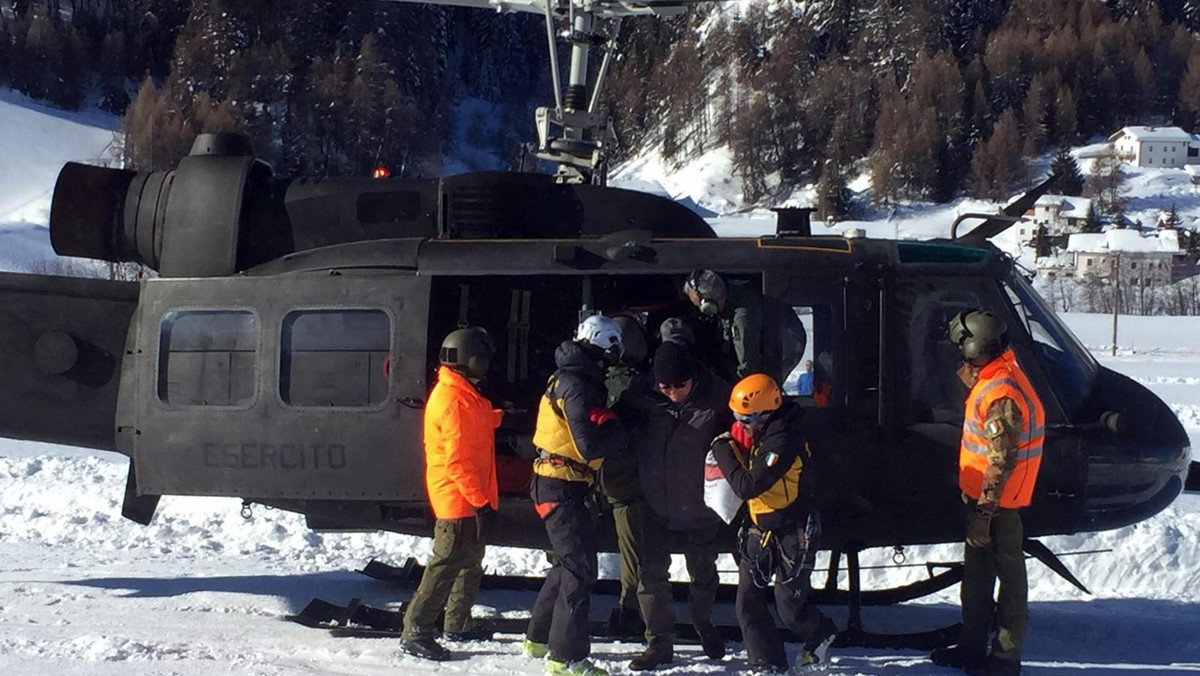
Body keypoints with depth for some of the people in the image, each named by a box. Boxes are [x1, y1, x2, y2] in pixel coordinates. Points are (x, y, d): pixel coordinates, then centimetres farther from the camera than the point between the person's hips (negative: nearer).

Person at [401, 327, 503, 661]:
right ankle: (416, 633, -10)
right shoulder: (454, 401, -20)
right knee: (447, 564, -11)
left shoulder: (463, 394, 13)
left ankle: (457, 624, 32)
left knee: (470, 562, 20)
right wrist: (481, 501, -24)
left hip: (468, 498, 11)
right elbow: (457, 460, -24)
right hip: (459, 499, -11)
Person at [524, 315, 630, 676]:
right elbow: (590, 445, -26)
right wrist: (623, 432, -13)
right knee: (580, 569, -8)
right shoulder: (578, 386, -20)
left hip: (556, 483, 10)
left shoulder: (569, 377, 12)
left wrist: (612, 425, 0)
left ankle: (539, 638, 32)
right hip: (563, 488, -10)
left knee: (569, 562, 22)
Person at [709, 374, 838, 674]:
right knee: (748, 603, 2)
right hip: (761, 531, 8)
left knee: (789, 606, 4)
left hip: (793, 535, -8)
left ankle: (819, 636, 34)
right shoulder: (759, 433, 1)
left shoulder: (783, 441, -27)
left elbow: (748, 486, -30)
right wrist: (731, 449, 1)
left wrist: (724, 452, -18)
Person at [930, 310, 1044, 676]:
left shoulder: (1000, 395, -24)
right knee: (975, 574, 18)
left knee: (1009, 579, 0)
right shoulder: (991, 380, 9)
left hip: (998, 502, -10)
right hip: (980, 495, 10)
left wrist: (983, 512, -26)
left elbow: (1000, 462, -26)